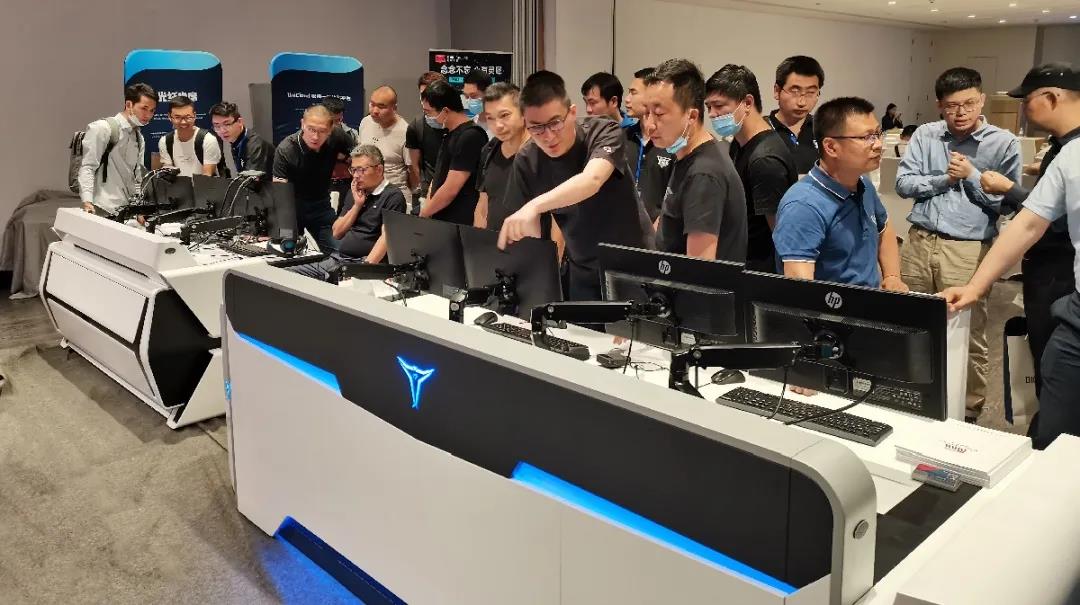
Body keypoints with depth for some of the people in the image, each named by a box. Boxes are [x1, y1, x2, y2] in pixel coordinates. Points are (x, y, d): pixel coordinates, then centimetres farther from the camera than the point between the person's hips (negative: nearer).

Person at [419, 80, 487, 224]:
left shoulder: (470, 136, -16)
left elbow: (451, 189, -19)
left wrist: (424, 214, -7)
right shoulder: (450, 134, 13)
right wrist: (426, 210, 7)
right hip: (440, 221, 8)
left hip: (460, 225, -8)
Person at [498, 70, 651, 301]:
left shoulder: (603, 133, -19)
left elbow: (591, 180, -40)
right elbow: (519, 229, -2)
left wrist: (534, 205, -54)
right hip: (581, 270, 3)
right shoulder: (526, 161, -8)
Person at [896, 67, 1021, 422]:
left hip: (968, 250, -3)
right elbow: (903, 184, 2)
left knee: (969, 337, 4)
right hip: (919, 243, 3)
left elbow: (1006, 202, -3)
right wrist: (944, 179, -8)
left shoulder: (1003, 143, 1)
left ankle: (969, 413, 20)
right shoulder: (925, 135, 8)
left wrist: (970, 175, -11)